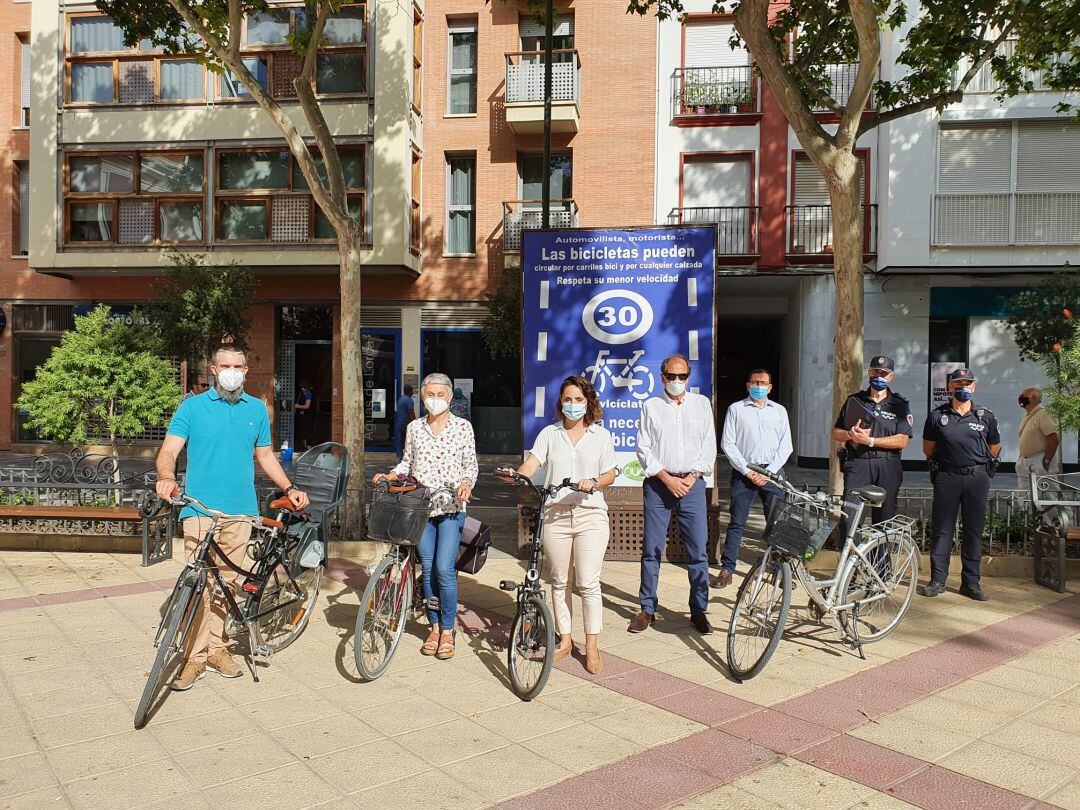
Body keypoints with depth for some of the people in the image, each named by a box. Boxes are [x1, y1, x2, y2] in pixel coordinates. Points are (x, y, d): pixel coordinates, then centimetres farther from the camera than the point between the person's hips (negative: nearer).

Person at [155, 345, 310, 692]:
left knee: (225, 581, 9)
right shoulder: (192, 407, 2)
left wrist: (289, 488, 7)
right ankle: (195, 657, 5)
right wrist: (167, 478, -27)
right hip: (200, 509, -3)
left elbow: (265, 455, 19)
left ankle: (216, 647, 22)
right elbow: (169, 451, -6)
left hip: (240, 509, 3)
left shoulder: (257, 409, 12)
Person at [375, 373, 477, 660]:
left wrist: (466, 483, -16)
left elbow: (470, 465, 3)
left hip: (451, 507, -3)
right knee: (428, 569, 8)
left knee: (444, 569, -9)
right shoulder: (414, 428, 8)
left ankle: (448, 630, 8)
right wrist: (388, 475, -3)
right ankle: (434, 627, 23)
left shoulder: (463, 426, 1)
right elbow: (406, 463, 14)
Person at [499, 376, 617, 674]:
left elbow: (610, 474, 7)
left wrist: (594, 483, -14)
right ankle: (565, 640, 23)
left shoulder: (601, 435, 9)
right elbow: (532, 463, -3)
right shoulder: (549, 433, 9)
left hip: (591, 514, -1)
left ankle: (592, 647, 8)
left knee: (588, 583, -4)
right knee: (559, 582, 9)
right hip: (556, 514, 1)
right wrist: (517, 475, -24)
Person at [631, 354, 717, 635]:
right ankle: (648, 609, 14)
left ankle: (699, 611, 12)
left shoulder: (702, 403, 11)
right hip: (658, 483, -1)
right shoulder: (651, 406, 7)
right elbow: (643, 449, 2)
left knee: (698, 550, 0)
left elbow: (709, 446, 8)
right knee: (651, 550, 3)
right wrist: (667, 479, -7)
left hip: (692, 483, 1)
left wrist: (693, 477, -4)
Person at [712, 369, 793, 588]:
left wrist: (769, 472, -5)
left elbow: (786, 446, 7)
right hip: (743, 472, -2)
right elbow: (727, 444, 0)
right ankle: (727, 569, 5)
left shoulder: (779, 410, 12)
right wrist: (748, 471, -7)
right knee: (736, 522, -1)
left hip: (772, 472, 2)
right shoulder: (736, 409, 5)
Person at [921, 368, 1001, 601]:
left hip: (977, 479, 1)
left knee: (974, 531, 5)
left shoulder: (986, 417, 6)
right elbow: (928, 448, 14)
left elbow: (994, 448, 19)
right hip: (946, 479, -1)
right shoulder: (937, 416, 3)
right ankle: (938, 580, 8)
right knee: (942, 529, 2)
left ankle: (971, 582, 13)